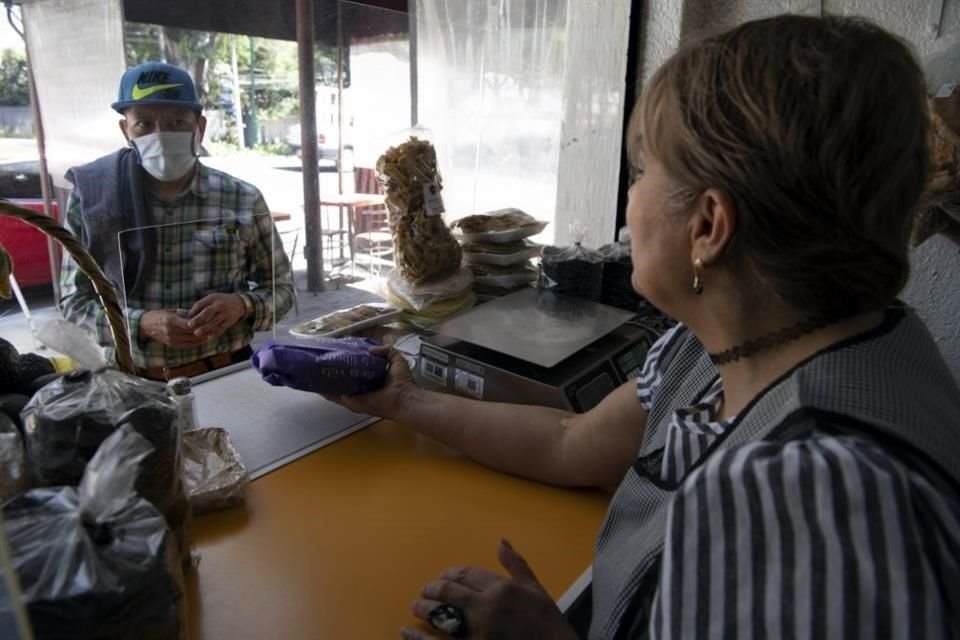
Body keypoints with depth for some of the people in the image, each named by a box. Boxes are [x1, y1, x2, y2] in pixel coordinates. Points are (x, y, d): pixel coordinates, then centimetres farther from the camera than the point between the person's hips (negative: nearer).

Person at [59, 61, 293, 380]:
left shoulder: (243, 200, -4)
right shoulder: (92, 198, -3)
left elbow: (281, 287, 3)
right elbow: (74, 299, 1)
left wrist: (242, 305, -17)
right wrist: (142, 323, -16)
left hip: (225, 374, -1)